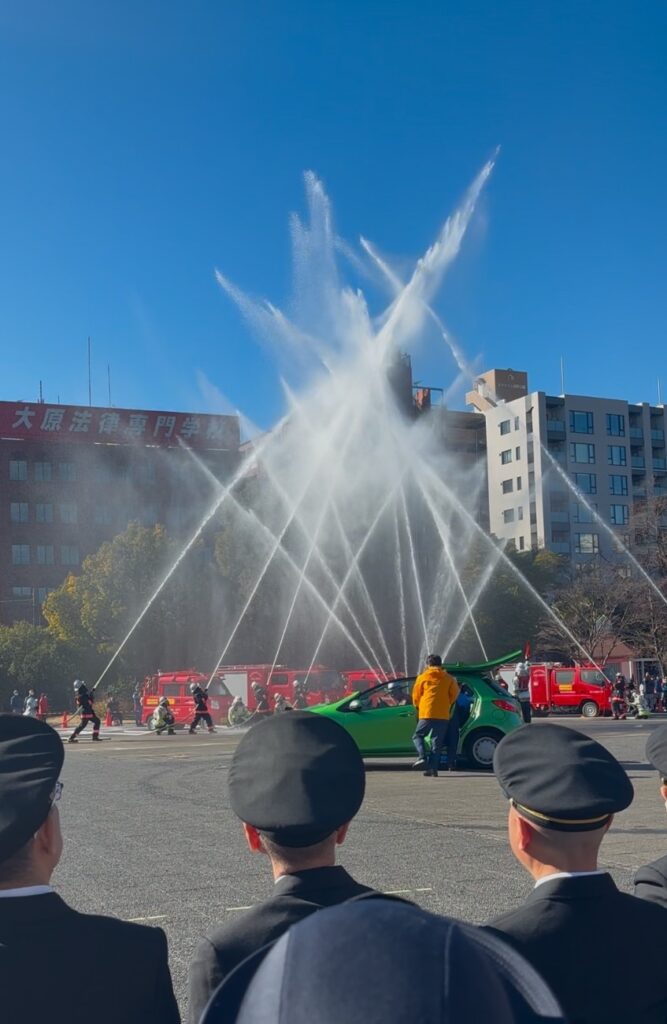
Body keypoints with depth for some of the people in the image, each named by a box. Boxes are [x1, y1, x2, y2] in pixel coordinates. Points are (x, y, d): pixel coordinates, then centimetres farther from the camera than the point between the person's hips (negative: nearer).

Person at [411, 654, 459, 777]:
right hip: (443, 715, 2)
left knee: (418, 736, 14)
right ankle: (433, 768, -1)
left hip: (426, 713, -2)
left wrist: (418, 707, 28)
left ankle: (422, 757, -8)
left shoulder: (422, 677, 5)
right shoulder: (449, 678, 9)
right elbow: (454, 694, 9)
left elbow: (415, 696, 9)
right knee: (437, 742, 6)